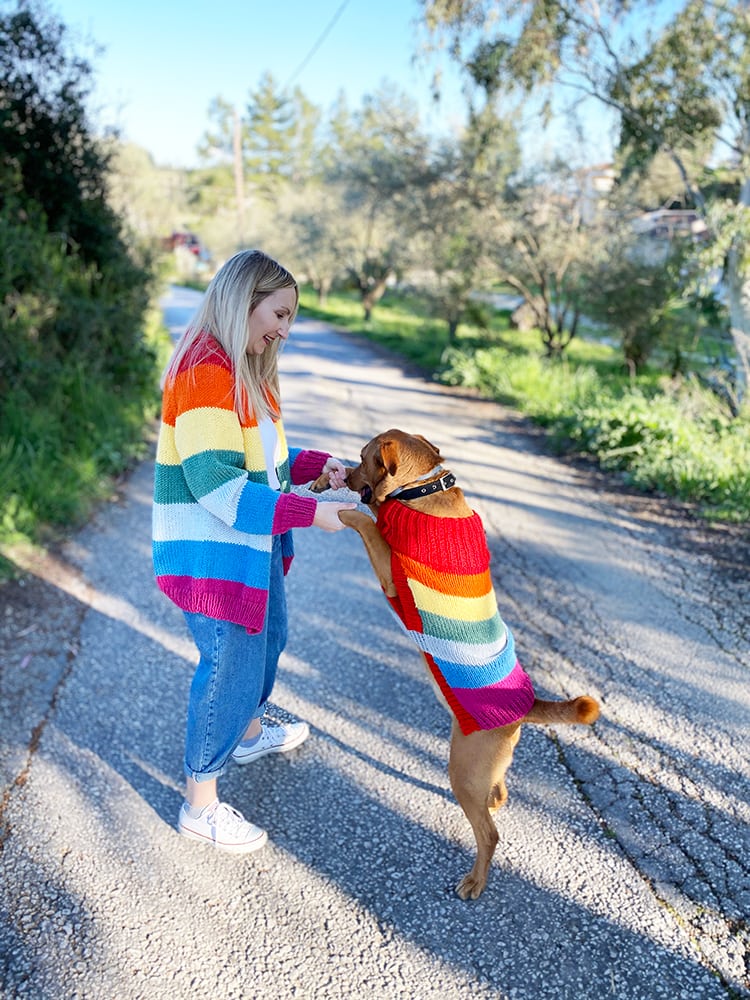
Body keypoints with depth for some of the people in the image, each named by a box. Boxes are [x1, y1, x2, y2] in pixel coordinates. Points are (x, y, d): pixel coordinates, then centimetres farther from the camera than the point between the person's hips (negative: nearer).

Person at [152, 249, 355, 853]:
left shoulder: (245, 370, 11)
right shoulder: (204, 370, -22)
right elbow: (217, 484, -28)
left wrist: (318, 465, -1)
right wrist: (309, 513, -27)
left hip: (254, 544, 10)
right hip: (212, 552, -10)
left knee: (266, 639, 26)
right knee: (229, 665, 0)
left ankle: (251, 732, 53)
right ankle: (201, 808, 19)